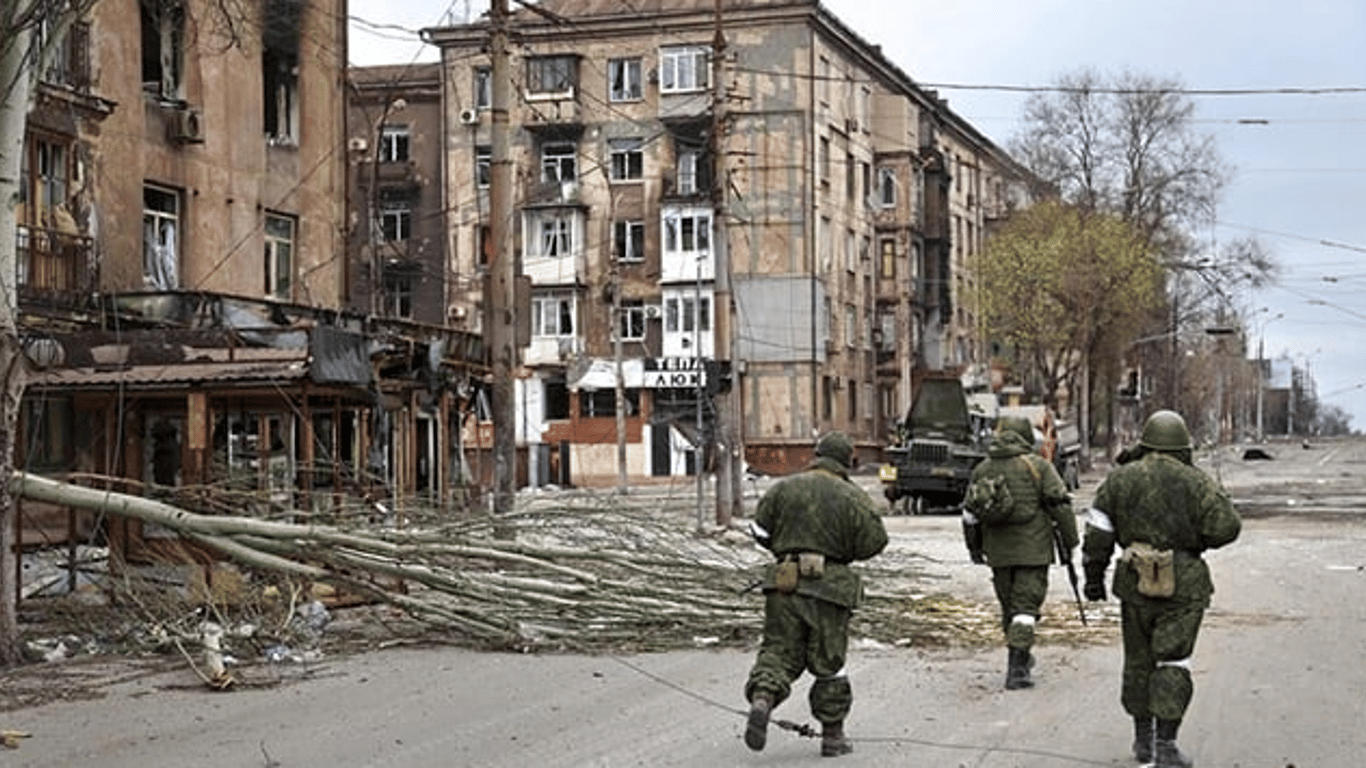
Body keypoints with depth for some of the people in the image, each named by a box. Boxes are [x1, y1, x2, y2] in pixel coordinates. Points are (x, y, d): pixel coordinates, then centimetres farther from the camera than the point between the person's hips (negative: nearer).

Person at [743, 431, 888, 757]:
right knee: (828, 662, 9)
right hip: (828, 587, -1)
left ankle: (761, 698, -21)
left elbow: (760, 531, 4)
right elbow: (873, 542, -3)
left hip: (784, 583, 2)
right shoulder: (853, 498, -4)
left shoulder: (784, 488, 3)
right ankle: (832, 735, 16)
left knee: (779, 649, 7)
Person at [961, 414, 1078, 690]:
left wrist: (974, 547, 26)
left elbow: (970, 513, 14)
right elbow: (1060, 507, -7)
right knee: (1026, 606, -4)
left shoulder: (982, 470, 8)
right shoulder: (1038, 466, -5)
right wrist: (1068, 543, 0)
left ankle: (1021, 657, 31)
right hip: (1033, 550, -4)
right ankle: (1016, 668, -11)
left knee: (1009, 604, 17)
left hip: (998, 552, 4)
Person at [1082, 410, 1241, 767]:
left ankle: (1143, 738, 22)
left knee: (1138, 660, 14)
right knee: (1173, 662, -1)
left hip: (1136, 584, 2)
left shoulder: (1120, 479, 3)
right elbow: (1225, 527, -9)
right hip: (1183, 587, -2)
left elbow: (1098, 533, 2)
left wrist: (1093, 576, 10)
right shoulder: (1196, 483, -4)